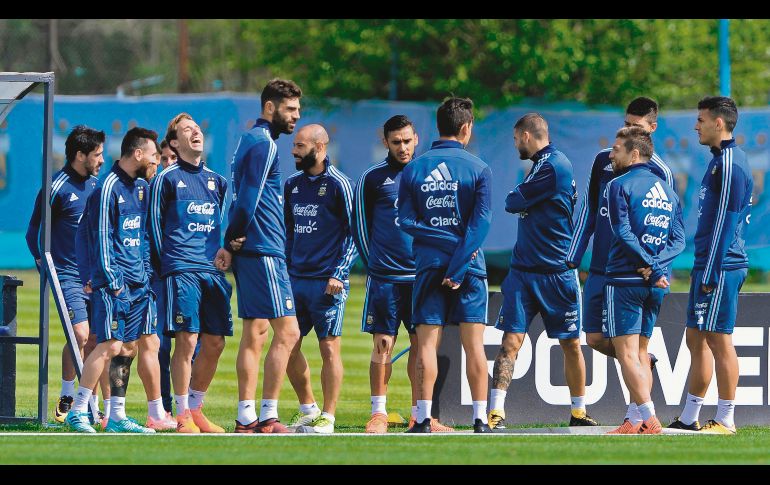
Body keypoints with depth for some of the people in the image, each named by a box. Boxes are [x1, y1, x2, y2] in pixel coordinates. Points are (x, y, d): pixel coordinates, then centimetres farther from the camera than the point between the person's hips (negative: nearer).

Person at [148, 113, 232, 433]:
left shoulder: (216, 181, 17)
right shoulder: (167, 179, 2)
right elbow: (155, 223, 4)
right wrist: (164, 264, 1)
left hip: (213, 271, 5)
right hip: (181, 271, -5)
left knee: (214, 343, 2)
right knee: (187, 340, -10)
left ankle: (195, 409, 15)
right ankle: (183, 416, -4)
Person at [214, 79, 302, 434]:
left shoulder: (250, 140, 20)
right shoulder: (265, 144, -11)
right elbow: (248, 200, -17)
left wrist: (231, 245, 9)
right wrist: (233, 243, -8)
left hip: (249, 254, 10)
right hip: (264, 251, -10)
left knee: (255, 334, 11)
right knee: (287, 333, -9)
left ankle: (246, 418, 11)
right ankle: (267, 418, -12)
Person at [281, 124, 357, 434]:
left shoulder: (338, 184, -6)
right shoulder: (292, 185, 13)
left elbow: (354, 233, -7)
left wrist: (339, 274, -14)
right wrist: (284, 269, 14)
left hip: (327, 281, -7)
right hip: (295, 278, 7)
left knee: (329, 347, -4)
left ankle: (327, 418, 0)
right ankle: (307, 409, 19)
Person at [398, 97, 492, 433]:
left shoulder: (413, 169, 3)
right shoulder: (478, 169, -3)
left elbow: (405, 220, -5)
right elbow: (481, 222, -11)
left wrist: (442, 238, -7)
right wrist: (458, 268, -12)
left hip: (428, 264, 1)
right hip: (469, 266, -1)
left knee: (427, 344, 2)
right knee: (474, 344, 2)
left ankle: (424, 418, -4)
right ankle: (480, 419, 0)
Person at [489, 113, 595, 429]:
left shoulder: (555, 166, -14)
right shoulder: (540, 164, 13)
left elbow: (514, 202, -12)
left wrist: (513, 199, 7)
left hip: (556, 272, -7)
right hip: (523, 269, 7)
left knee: (571, 344, 6)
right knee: (511, 341, -4)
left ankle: (578, 413, 18)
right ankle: (496, 412, -9)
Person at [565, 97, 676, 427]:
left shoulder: (659, 172, -4)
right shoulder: (604, 160, 10)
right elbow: (588, 211, 16)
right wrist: (572, 259, 12)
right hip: (600, 269, 6)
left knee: (636, 346, -6)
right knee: (595, 339, 8)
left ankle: (636, 416, -1)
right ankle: (645, 362, 31)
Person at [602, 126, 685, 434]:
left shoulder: (620, 185, -5)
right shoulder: (667, 191, 15)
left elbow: (624, 234, -14)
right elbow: (678, 240, 5)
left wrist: (652, 268, -12)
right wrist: (656, 267, -7)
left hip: (625, 279, -7)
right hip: (656, 284, 7)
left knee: (627, 353, -6)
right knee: (639, 352, 14)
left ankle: (649, 420, -16)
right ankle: (639, 420, 9)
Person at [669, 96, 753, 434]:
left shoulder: (730, 164, -14)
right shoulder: (720, 161, 17)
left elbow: (725, 221, -19)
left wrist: (711, 272, -20)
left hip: (720, 267, -10)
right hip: (708, 266, 10)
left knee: (718, 340, -7)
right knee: (696, 339, 12)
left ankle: (725, 420, -4)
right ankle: (689, 419, 16)